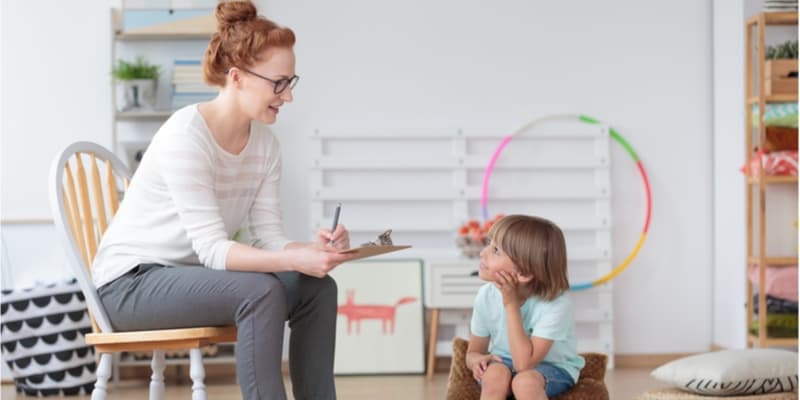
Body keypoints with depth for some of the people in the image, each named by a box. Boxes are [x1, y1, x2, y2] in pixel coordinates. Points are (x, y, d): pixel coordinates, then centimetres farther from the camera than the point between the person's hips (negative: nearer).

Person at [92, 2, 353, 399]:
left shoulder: (265, 144, 0)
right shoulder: (185, 136, -24)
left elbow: (268, 237, -4)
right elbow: (212, 249, -27)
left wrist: (312, 247, -25)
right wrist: (295, 260, -38)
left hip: (189, 276, 8)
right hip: (132, 281, -8)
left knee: (317, 288, -11)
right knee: (261, 292, -30)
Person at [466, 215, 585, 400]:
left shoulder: (555, 302, -27)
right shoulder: (486, 296, -13)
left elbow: (524, 363, -33)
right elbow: (474, 352, 2)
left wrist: (511, 303, -34)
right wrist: (478, 360, -25)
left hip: (551, 368, -3)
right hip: (505, 364, 3)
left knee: (525, 381, -36)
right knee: (495, 374, -32)